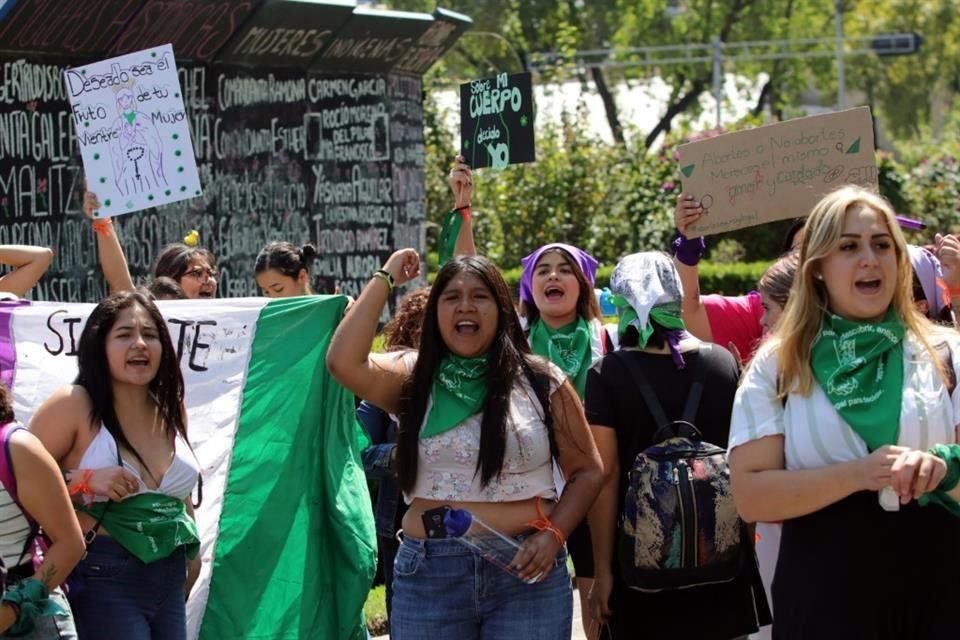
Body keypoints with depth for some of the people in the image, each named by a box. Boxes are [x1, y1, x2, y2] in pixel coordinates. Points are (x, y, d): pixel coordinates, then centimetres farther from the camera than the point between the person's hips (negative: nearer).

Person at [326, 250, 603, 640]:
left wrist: (553, 534, -10)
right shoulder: (413, 376, 6)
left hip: (525, 570, -1)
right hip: (428, 577, 1)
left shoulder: (540, 381, 3)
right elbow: (343, 362, -12)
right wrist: (385, 280, -4)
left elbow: (586, 471, 7)